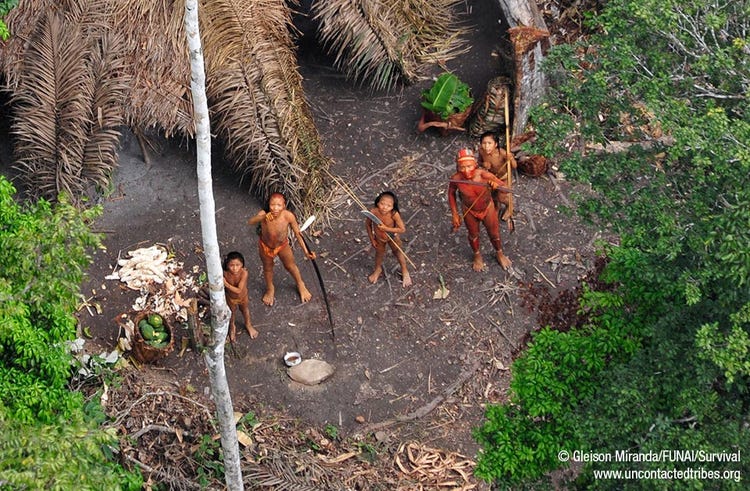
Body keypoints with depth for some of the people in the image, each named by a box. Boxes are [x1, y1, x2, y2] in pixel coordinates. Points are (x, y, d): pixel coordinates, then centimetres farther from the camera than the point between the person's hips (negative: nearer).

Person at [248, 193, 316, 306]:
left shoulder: (288, 216, -34)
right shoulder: (264, 214, -37)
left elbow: (297, 233, -20)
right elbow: (250, 222, -57)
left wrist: (306, 251, -21)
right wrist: (262, 217, -75)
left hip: (283, 245, 0)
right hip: (266, 246, 0)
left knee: (291, 266, 25)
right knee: (268, 268, 26)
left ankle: (300, 285, 56)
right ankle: (270, 289, 57)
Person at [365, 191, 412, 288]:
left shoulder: (394, 214, -40)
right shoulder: (373, 212, -35)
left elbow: (402, 229, -31)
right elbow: (367, 224, -15)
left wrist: (386, 229, -38)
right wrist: (371, 239, -7)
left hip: (392, 237, -1)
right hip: (378, 238, 2)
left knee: (398, 253, 25)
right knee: (379, 253, 29)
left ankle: (405, 272, 51)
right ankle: (378, 269, 60)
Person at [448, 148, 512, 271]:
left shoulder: (484, 175, -36)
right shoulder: (456, 179, -31)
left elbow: (505, 187, -25)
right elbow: (451, 193, -9)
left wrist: (496, 185, -49)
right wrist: (455, 214, -5)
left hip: (487, 208, 0)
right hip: (469, 211, 0)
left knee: (494, 234, 22)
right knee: (473, 235, 25)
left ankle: (499, 254, 54)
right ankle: (477, 255, 57)